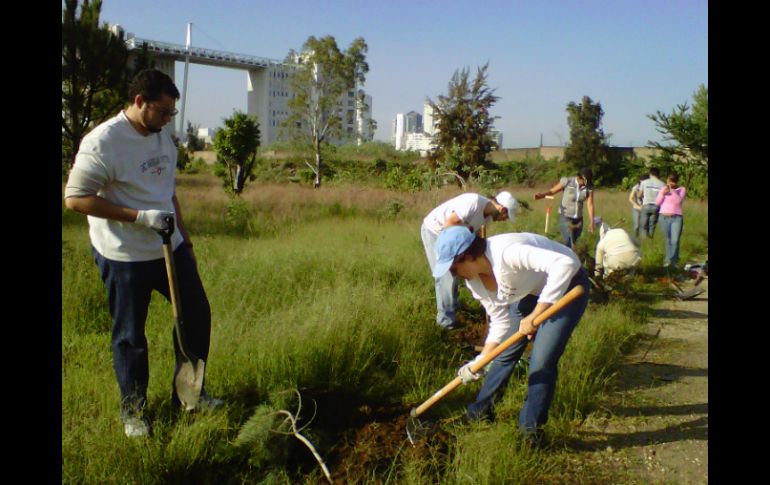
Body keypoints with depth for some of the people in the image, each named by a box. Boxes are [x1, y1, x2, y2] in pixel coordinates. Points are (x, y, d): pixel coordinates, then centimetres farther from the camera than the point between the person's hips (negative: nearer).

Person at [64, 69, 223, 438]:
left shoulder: (163, 139, 7)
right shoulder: (103, 142, -17)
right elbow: (75, 198, -20)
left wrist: (184, 238, 19)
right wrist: (140, 217, -24)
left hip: (170, 248, 7)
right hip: (124, 257, -7)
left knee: (197, 314, 12)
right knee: (130, 335, 6)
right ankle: (133, 408, 26)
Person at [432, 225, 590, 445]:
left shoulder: (505, 252, -38)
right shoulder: (474, 281, -11)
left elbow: (565, 264, -45)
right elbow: (500, 322, -4)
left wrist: (534, 315, -41)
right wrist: (481, 361, -14)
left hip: (566, 286, -7)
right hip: (532, 290, 7)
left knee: (541, 362, -13)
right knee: (505, 352, 10)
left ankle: (531, 428, 6)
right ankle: (482, 410, 29)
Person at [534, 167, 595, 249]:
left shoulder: (589, 187, -7)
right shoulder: (567, 181, -15)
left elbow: (590, 205, -7)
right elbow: (552, 191, -8)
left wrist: (592, 222, -10)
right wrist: (542, 195, -27)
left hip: (578, 219, 4)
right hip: (565, 217, -4)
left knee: (573, 243, 14)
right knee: (569, 244, -13)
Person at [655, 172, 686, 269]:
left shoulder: (682, 189, 2)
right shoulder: (663, 189, 8)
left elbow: (679, 201, -14)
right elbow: (657, 203, 4)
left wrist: (672, 191, -20)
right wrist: (662, 194, -11)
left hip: (676, 218, -2)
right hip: (664, 218, 2)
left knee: (675, 241, -14)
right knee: (668, 241, 7)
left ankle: (669, 260, -9)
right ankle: (672, 261, 15)